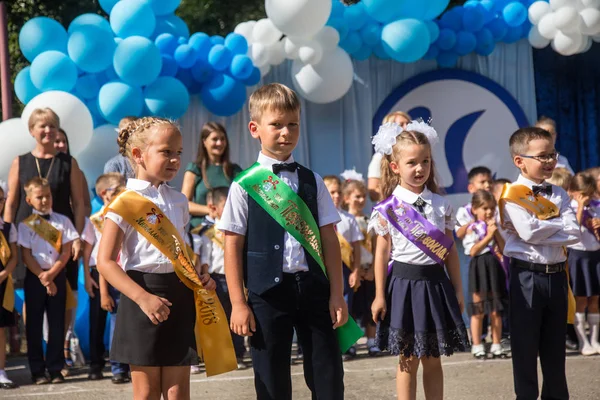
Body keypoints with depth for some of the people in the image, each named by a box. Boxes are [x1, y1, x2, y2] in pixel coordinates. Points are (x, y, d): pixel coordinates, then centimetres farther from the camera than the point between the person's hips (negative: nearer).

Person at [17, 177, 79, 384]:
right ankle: (37, 371, 9)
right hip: (34, 277, -1)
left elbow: (66, 252, -1)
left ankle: (55, 369, 9)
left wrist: (51, 273, -12)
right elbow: (26, 255, -3)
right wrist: (42, 277, -12)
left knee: (57, 323, 2)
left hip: (57, 275, 1)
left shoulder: (62, 221, 4)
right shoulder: (25, 225, 0)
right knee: (34, 324, 2)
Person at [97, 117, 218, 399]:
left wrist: (200, 279, 3)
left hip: (180, 297, 5)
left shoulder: (178, 202, 11)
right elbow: (106, 262, -13)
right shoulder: (125, 203, -9)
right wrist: (142, 297, -23)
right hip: (145, 294, -5)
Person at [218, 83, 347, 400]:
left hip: (313, 288, 2)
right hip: (267, 291, -2)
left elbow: (329, 240, 8)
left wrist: (336, 294, 2)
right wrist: (238, 303, -5)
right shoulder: (244, 185, -1)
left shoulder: (312, 182, 8)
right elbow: (233, 246, -1)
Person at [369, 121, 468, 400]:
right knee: (408, 361, 2)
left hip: (436, 283, 3)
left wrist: (457, 290, 8)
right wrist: (379, 295, -4)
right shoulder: (388, 209, -4)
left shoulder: (441, 206, 5)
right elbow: (382, 253, -2)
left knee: (433, 360, 9)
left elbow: (450, 250, 9)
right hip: (405, 283, -3)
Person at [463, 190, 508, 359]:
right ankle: (477, 345, 7)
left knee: (496, 310, 6)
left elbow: (503, 249, 2)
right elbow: (473, 250, -14)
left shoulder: (496, 227, 10)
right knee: (478, 310, 0)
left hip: (494, 268, 4)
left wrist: (497, 232, -7)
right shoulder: (472, 228, -2)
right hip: (479, 269, -4)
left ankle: (496, 345, 14)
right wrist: (488, 236, -14)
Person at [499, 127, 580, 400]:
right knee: (525, 344, 3)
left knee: (555, 344, 12)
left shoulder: (559, 195, 9)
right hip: (526, 276, -5)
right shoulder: (512, 194, -7)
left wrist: (542, 228, -14)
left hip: (556, 275, 5)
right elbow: (529, 231, -21)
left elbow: (574, 233, -5)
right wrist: (559, 226, -7)